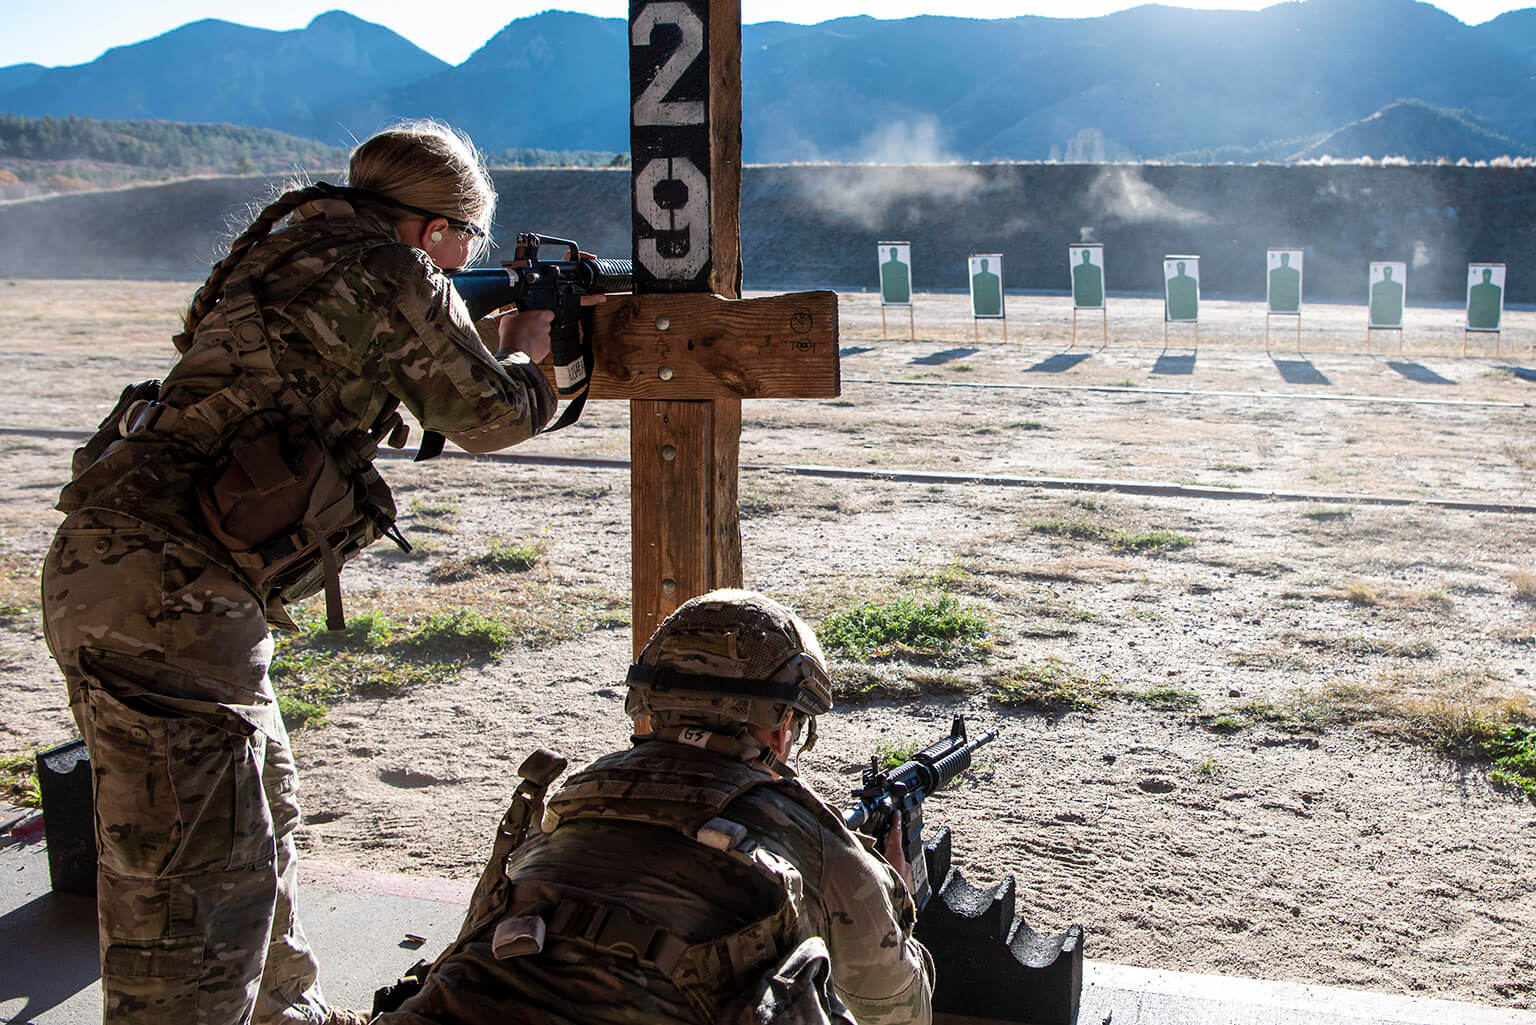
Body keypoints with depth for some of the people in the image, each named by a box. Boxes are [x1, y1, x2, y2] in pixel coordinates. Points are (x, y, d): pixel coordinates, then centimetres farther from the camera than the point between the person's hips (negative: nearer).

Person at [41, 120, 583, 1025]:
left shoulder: (291, 246, 18)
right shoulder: (390, 272, -8)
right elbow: (488, 416, 3)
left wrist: (473, 322, 31)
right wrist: (528, 350, 23)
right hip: (165, 593, -10)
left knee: (262, 814, 24)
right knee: (198, 882, -7)